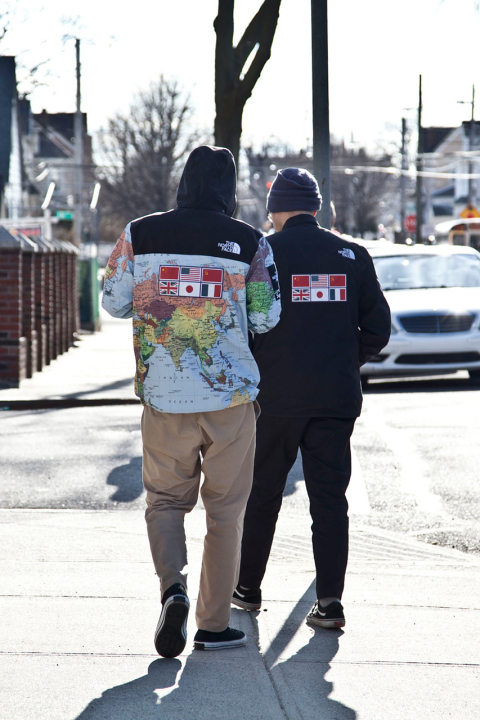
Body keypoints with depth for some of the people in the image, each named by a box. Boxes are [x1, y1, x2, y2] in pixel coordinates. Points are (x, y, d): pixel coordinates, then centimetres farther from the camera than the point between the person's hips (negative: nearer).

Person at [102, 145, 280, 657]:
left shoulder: (139, 234, -1)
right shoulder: (251, 243, -5)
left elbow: (114, 302, 5)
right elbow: (265, 318, -3)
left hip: (163, 394, 1)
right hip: (231, 394, -1)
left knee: (164, 499, 15)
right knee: (225, 508, 9)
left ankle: (172, 585, -10)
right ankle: (213, 624, 12)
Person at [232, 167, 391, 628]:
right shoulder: (353, 256, 4)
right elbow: (377, 330, 6)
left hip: (275, 398, -2)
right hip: (337, 398, 2)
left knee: (261, 496, 13)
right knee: (330, 498, 4)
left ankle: (247, 588, 25)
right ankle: (330, 601, -3)